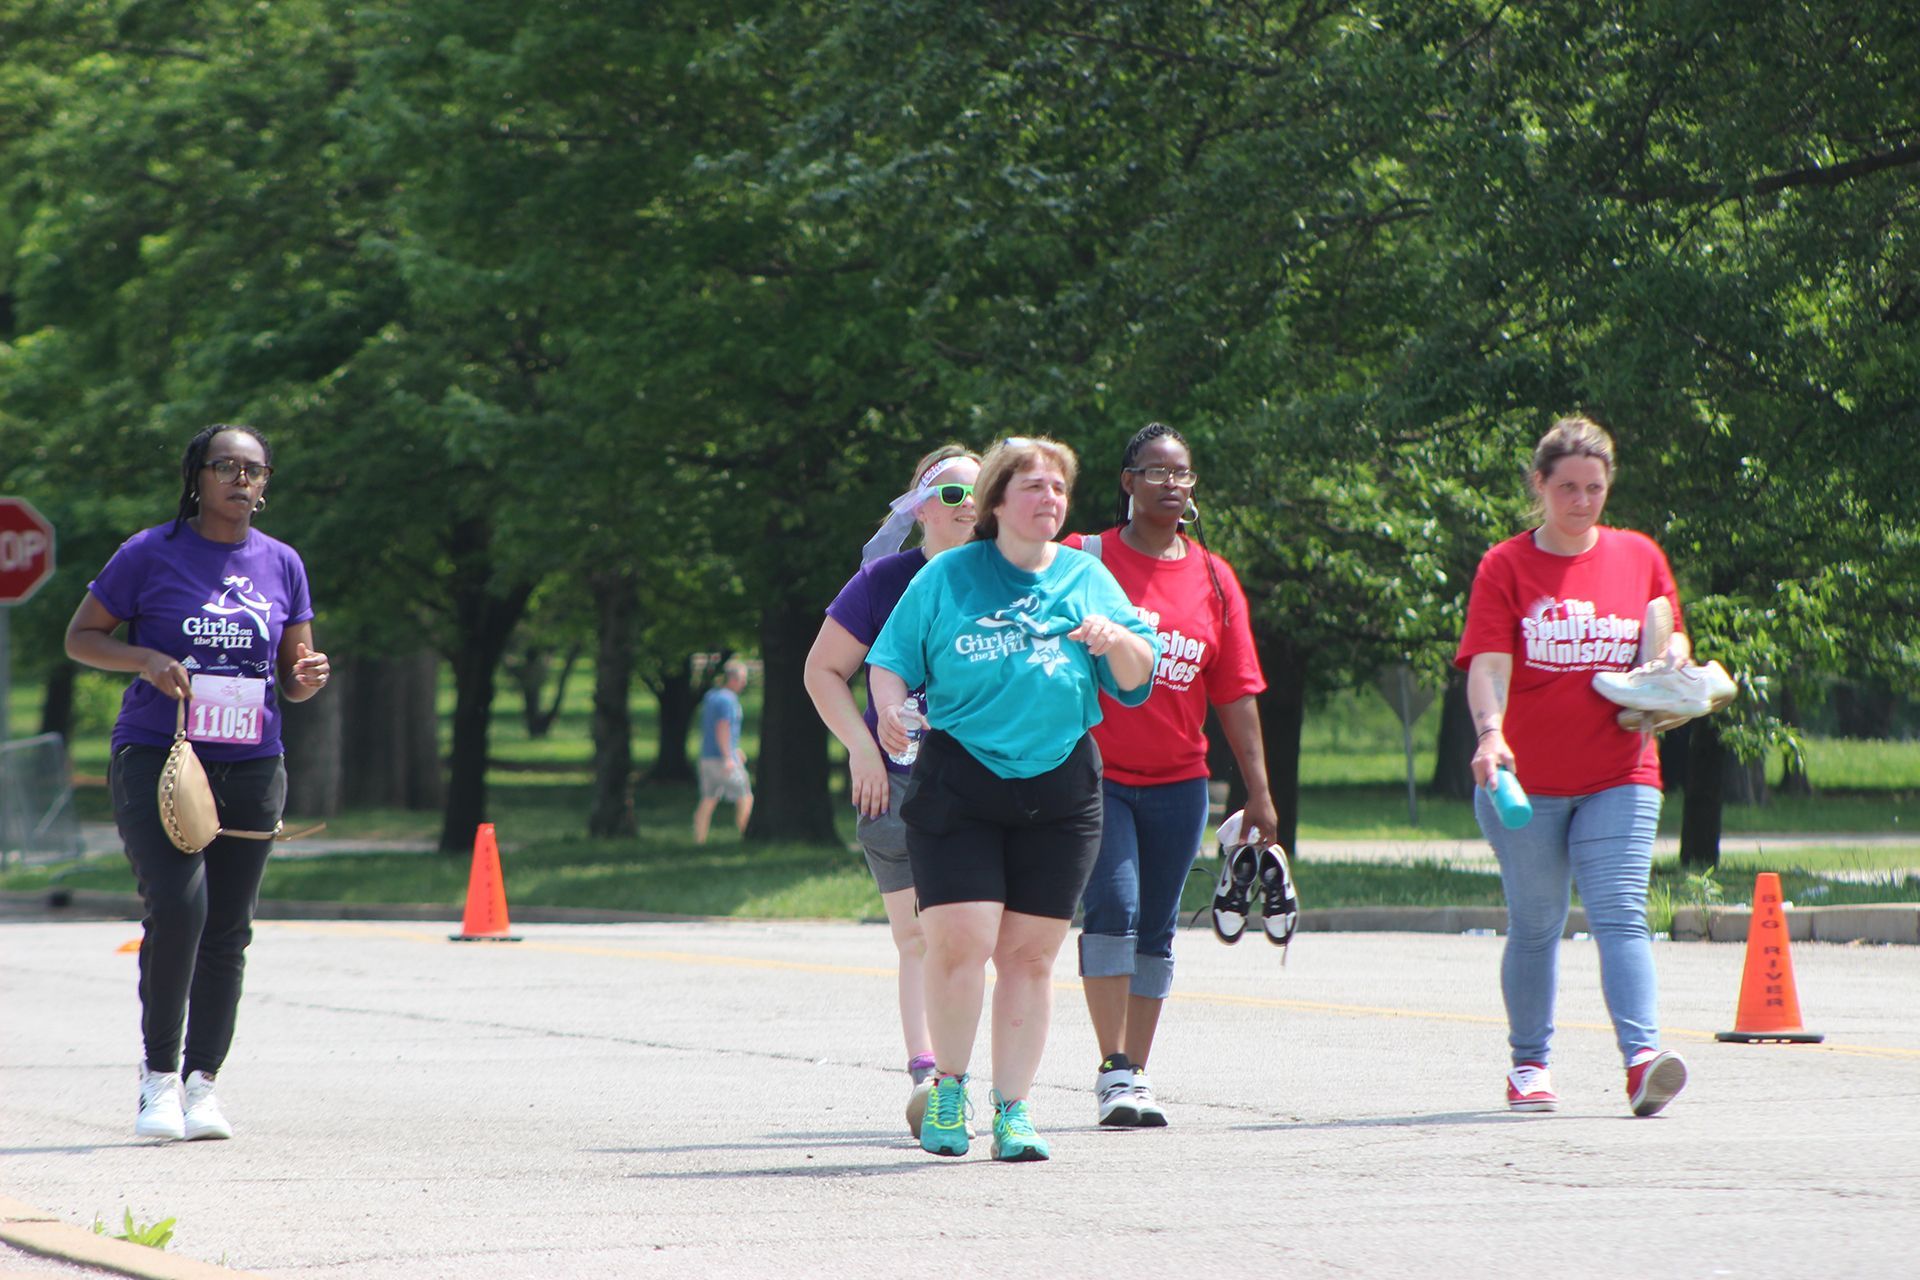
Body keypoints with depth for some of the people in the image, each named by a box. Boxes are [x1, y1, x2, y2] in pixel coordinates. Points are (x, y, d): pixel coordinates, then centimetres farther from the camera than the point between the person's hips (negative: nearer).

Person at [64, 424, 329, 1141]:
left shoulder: (281, 564, 10)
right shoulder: (149, 555, 0)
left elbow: (293, 674, 18)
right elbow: (80, 637, 6)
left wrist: (306, 679, -6)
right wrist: (147, 660, -12)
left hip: (251, 766, 4)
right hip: (157, 756, -4)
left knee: (228, 929, 3)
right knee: (178, 904, -19)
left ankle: (202, 1082, 13)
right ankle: (158, 1074, -6)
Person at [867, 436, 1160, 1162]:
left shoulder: (1087, 578, 11)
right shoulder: (948, 577, 6)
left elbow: (1139, 679, 10)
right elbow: (891, 660, 7)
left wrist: (1117, 640, -11)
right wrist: (891, 713, -13)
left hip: (1059, 790, 2)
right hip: (959, 782, -2)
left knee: (1030, 954, 1)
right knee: (958, 942, -13)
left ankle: (1013, 1109, 9)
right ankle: (948, 1084, 8)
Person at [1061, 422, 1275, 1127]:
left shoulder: (1214, 578, 8)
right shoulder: (1085, 560, -2)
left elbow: (1235, 693, 8)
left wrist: (1259, 793, 5)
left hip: (1177, 782, 4)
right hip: (1095, 773, -4)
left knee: (1154, 930, 8)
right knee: (1113, 904, -17)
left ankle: (1137, 1074, 15)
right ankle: (1113, 1072, -15)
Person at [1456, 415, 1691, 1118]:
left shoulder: (1639, 556, 8)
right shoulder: (1505, 566, -1)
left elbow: (1672, 641, 18)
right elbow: (1488, 663, -12)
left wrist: (1671, 667, -6)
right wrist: (1490, 734, -29)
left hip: (1618, 777, 1)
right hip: (1525, 780, -1)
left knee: (1620, 915, -13)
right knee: (1534, 925, 9)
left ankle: (1643, 1057, -25)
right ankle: (1530, 1064, 22)